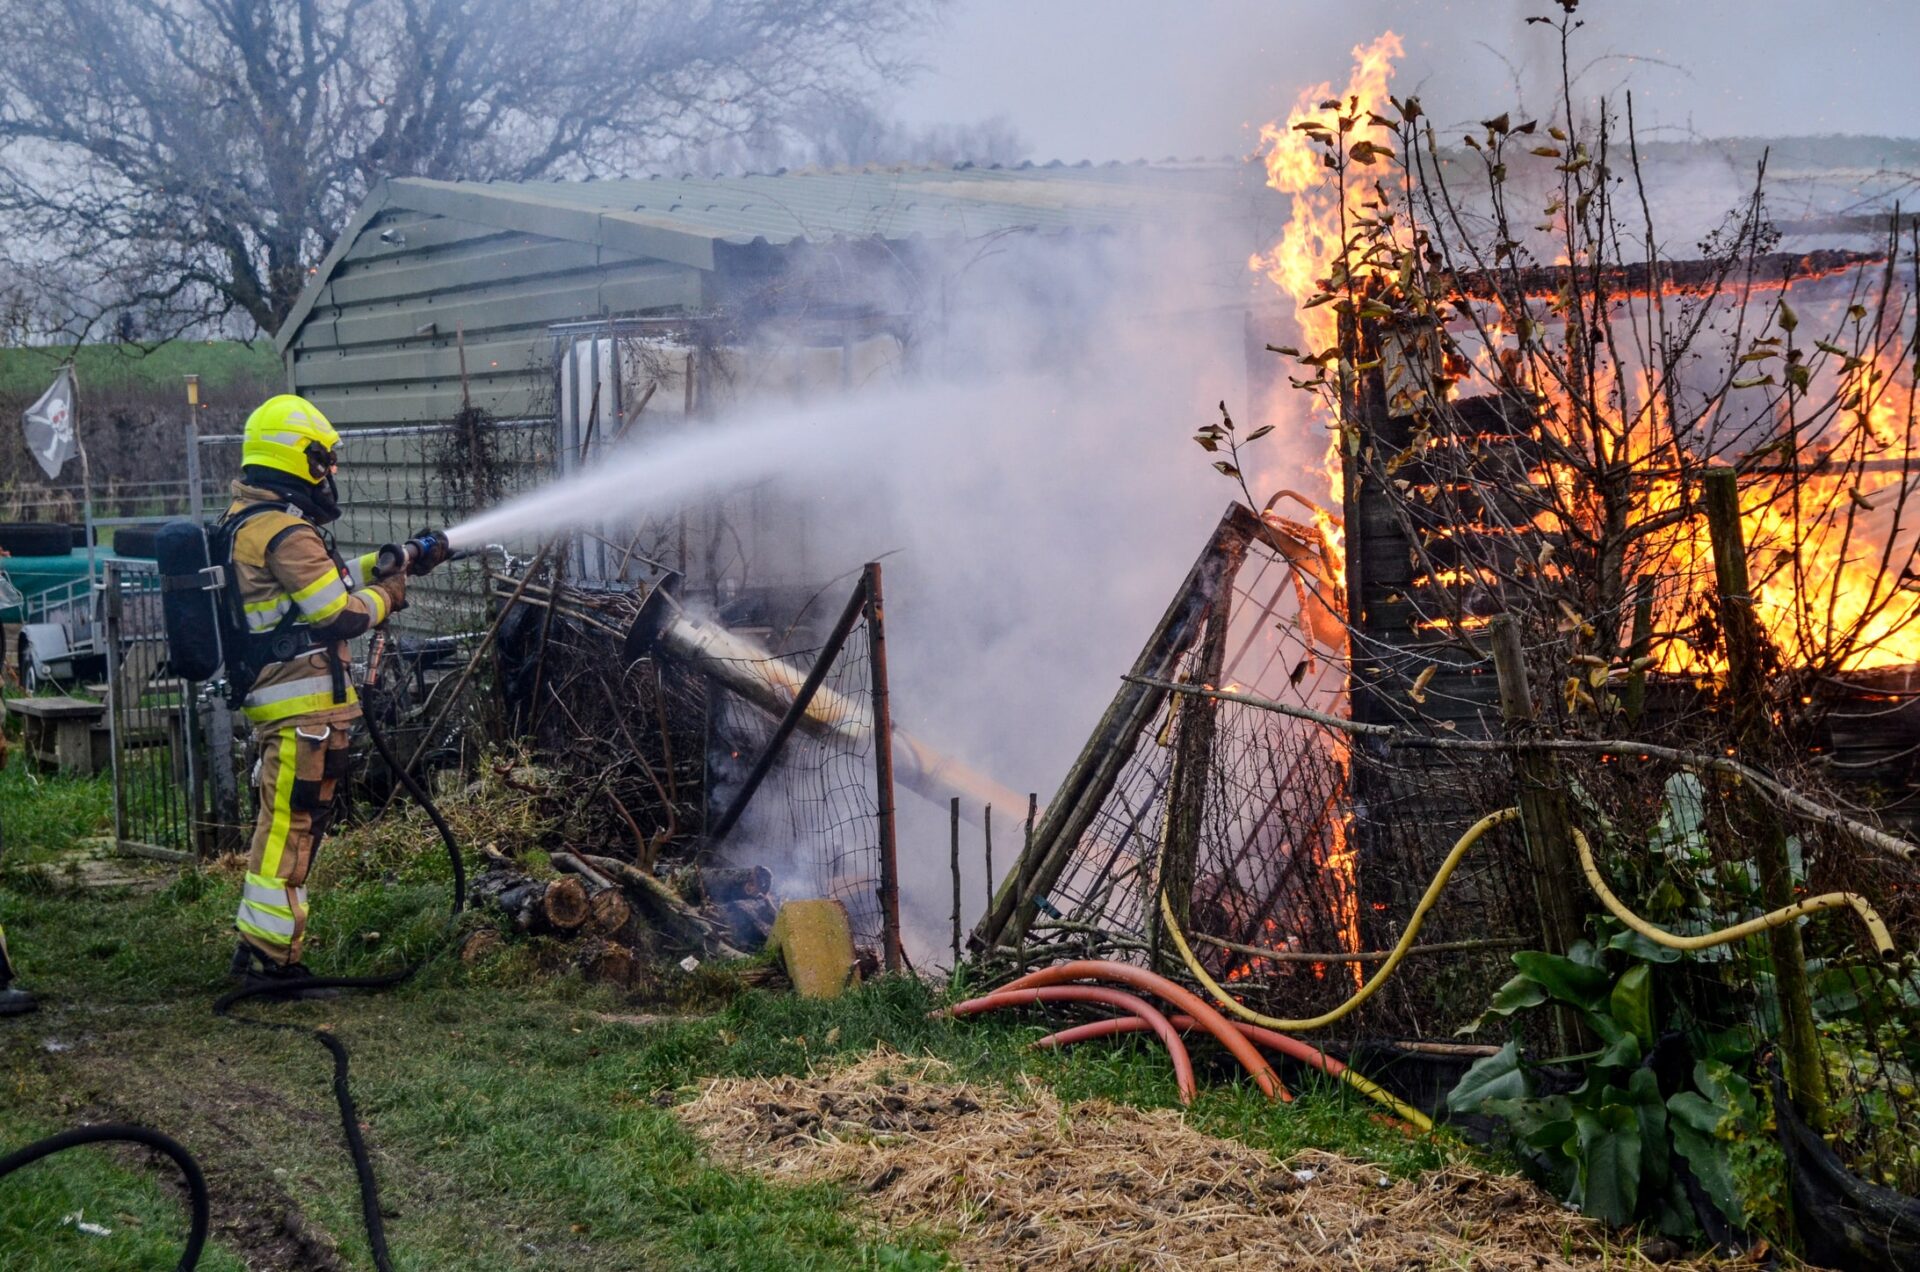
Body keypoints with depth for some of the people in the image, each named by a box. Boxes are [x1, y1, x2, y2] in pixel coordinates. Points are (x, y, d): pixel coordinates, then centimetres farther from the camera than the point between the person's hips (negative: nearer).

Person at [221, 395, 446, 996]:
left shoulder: (248, 520, 16)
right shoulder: (285, 530, -18)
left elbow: (325, 576, 26)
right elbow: (340, 614, -18)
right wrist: (390, 592, 1)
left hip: (275, 698, 10)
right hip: (303, 704, -10)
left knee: (285, 824, 18)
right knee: (291, 827, -6)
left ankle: (257, 944, 24)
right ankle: (272, 960, -2)